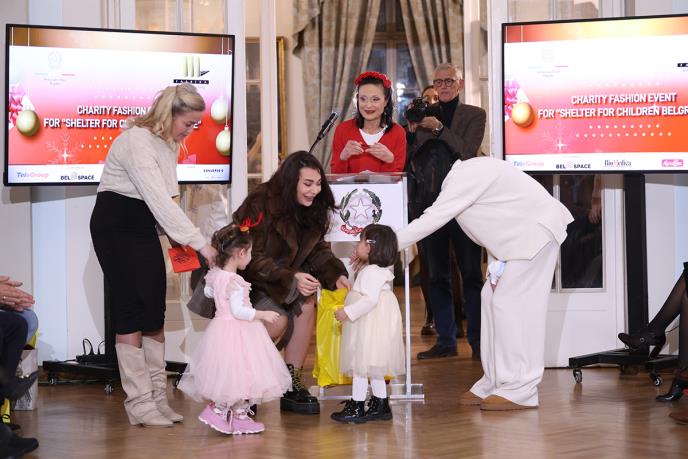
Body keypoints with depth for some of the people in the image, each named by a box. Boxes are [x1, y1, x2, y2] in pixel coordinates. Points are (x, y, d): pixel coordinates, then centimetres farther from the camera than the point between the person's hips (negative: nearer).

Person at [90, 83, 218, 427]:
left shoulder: (168, 142, 8)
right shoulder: (137, 141, -22)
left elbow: (163, 197, 7)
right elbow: (159, 199, -28)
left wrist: (176, 236, -8)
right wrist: (199, 242, -28)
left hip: (143, 226, 9)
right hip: (115, 226, -9)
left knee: (155, 311, 5)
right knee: (132, 310, -9)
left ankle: (156, 396, 9)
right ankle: (139, 402, -5)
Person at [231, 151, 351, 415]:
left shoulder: (314, 209, -2)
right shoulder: (260, 205, -24)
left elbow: (317, 250, 3)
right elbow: (253, 260, -26)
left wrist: (336, 274, -16)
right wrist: (292, 278, -37)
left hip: (284, 277, 7)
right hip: (247, 280, -7)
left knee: (307, 299, -21)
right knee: (278, 320, -29)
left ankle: (292, 383, -14)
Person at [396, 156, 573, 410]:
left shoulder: (464, 179, -22)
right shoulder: (466, 174, 8)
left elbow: (430, 221, -26)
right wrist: (496, 264, 3)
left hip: (536, 230, -10)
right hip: (520, 234, 10)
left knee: (510, 304, -11)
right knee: (492, 299, 9)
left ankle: (520, 391, -7)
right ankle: (494, 384, 14)